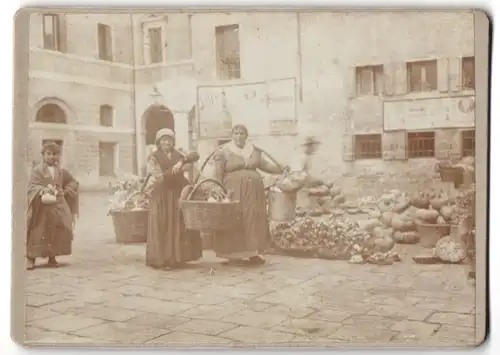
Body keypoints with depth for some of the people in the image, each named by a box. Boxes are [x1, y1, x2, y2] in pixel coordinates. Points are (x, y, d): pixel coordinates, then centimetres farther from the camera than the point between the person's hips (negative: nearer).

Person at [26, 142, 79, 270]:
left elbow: (73, 183, 18)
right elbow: (31, 186, -8)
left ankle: (52, 258, 13)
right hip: (42, 206, -3)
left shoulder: (61, 171, 9)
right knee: (37, 232, -6)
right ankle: (31, 258, 1)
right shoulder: (37, 170, -1)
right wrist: (43, 189, -25)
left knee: (56, 231, 2)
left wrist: (65, 192, 2)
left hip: (58, 207, 3)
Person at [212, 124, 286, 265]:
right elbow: (217, 176, -5)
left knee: (253, 221, 4)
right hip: (233, 193, -4)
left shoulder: (254, 150, 11)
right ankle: (233, 255, 4)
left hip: (253, 192, 4)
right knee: (235, 222, -3)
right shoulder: (223, 152, -3)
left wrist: (281, 169, 2)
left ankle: (253, 253, 10)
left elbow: (265, 165, 14)